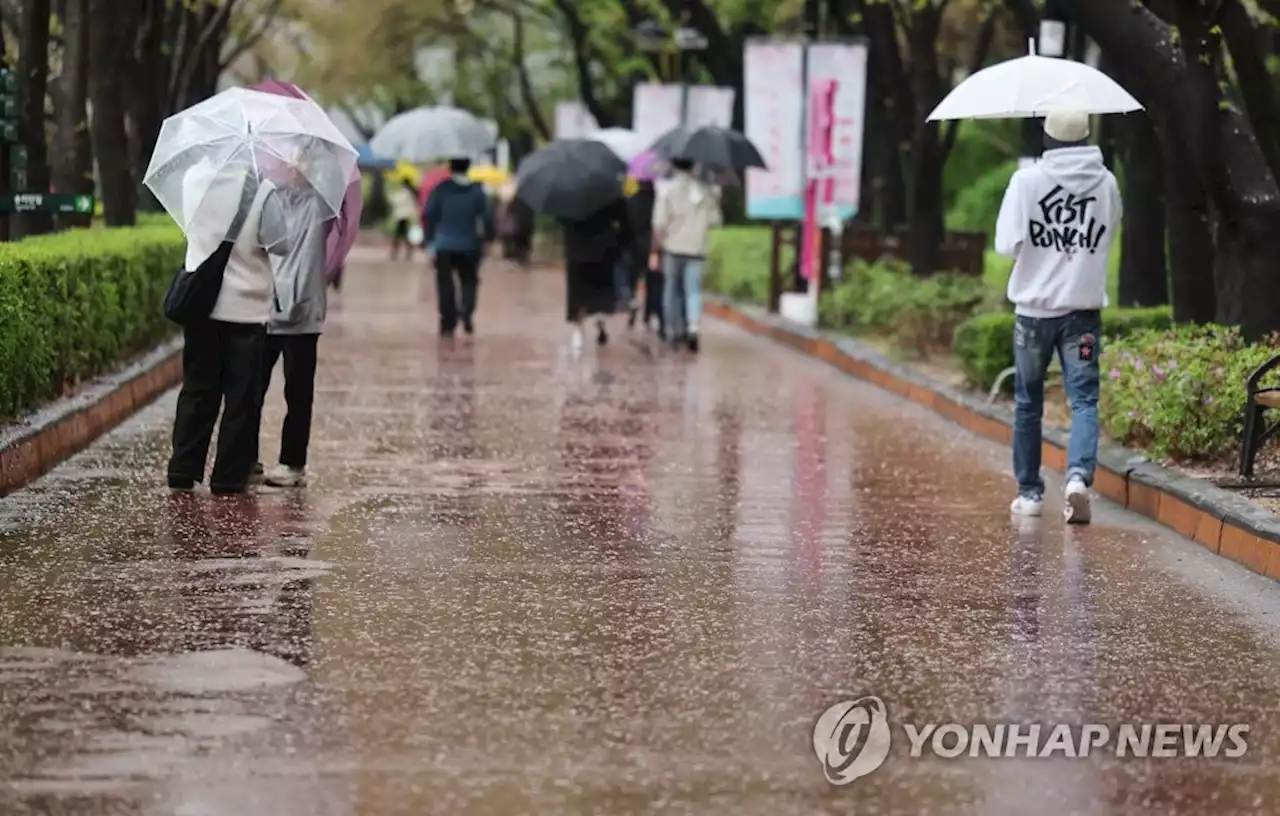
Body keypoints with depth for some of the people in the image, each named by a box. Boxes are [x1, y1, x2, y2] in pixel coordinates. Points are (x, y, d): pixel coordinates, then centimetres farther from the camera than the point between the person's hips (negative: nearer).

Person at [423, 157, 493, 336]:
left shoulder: (441, 189, -5)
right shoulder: (477, 191, -2)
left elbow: (429, 215, -7)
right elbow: (487, 216, -6)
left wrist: (430, 240, -1)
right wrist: (488, 238, 4)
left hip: (444, 245, -1)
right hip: (469, 246, 1)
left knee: (445, 284, 9)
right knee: (469, 281, 14)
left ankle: (448, 323, 6)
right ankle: (467, 311, -13)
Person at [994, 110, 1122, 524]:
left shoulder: (1027, 180, -9)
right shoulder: (1106, 182, 0)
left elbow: (1006, 243, -9)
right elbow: (1109, 234, 11)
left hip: (1035, 307, -1)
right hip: (1084, 307, 1)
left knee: (1027, 403, 13)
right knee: (1084, 400, -1)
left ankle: (1030, 492, 19)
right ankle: (1079, 475, -24)